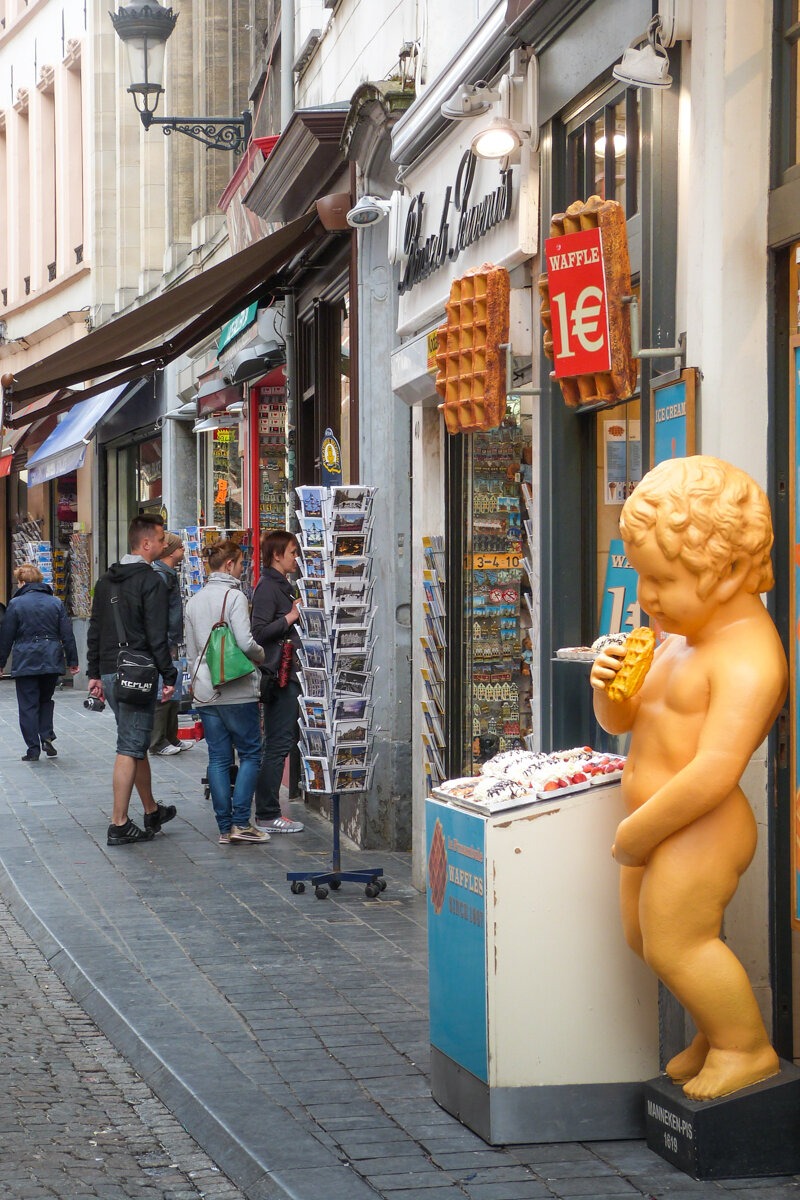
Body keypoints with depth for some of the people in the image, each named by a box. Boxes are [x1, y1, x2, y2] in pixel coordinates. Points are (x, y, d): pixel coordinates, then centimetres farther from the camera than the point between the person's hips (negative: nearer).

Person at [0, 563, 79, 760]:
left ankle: (33, 749, 1)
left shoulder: (16, 603, -4)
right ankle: (47, 736, 3)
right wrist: (72, 661, 9)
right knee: (46, 700, 21)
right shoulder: (55, 602, 5)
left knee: (28, 706, 3)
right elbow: (67, 634, 4)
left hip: (25, 662, -3)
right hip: (52, 661, 3)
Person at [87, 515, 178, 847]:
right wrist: (169, 676, -12)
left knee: (137, 743, 19)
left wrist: (96, 673, 20)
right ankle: (119, 825, -6)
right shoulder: (150, 581, -12)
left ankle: (152, 811, 31)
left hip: (110, 671, 8)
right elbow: (157, 635, -16)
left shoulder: (106, 580, 13)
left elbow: (95, 629, 16)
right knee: (130, 748, -6)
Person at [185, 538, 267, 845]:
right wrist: (262, 656, 1)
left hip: (205, 692, 6)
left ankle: (225, 827, 6)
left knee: (218, 758, 7)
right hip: (237, 691, -6)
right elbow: (245, 643, -19)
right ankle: (241, 822, -5)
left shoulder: (194, 601, 12)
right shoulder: (234, 596, -10)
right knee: (250, 753, 3)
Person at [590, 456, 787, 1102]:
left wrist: (638, 831, -22)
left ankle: (746, 1047, 13)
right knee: (646, 934, 20)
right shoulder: (682, 638, 9)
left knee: (674, 942, -4)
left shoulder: (747, 659, -24)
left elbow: (713, 773, -31)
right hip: (663, 830, 11)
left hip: (700, 833, -11)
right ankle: (720, 1028, 35)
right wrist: (609, 688, -7)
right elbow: (624, 720, 17)